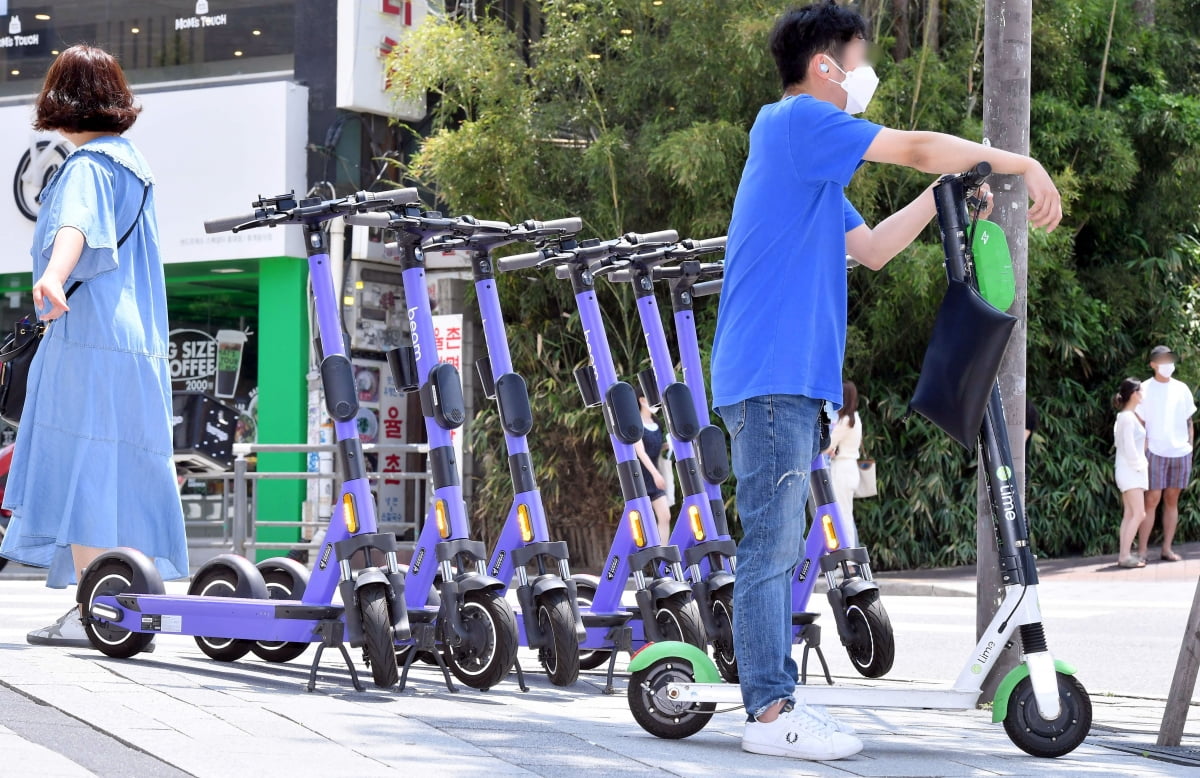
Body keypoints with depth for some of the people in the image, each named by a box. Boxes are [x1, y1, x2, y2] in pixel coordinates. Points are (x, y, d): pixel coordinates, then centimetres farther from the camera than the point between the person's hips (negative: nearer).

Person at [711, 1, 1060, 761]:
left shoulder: (814, 159, 24)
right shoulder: (796, 121, -6)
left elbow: (871, 247, 25)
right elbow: (918, 147, -6)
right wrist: (1023, 165, 1)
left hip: (790, 380, 10)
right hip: (770, 377, -10)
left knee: (780, 548, 9)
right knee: (772, 546, -9)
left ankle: (776, 697, 12)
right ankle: (769, 712, -8)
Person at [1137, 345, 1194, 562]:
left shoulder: (1181, 389, 11)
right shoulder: (1145, 389, 0)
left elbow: (1189, 422, 16)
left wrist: (1190, 445, 6)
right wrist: (1143, 450, -9)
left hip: (1181, 453, 4)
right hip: (1156, 452, -4)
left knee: (1172, 499, 6)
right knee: (1152, 500, -7)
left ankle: (1167, 548, 10)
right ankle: (1141, 550, -5)